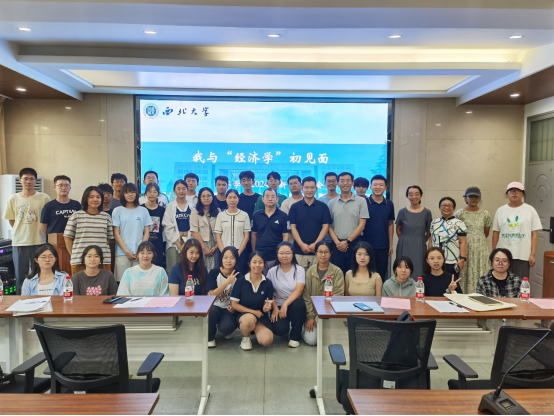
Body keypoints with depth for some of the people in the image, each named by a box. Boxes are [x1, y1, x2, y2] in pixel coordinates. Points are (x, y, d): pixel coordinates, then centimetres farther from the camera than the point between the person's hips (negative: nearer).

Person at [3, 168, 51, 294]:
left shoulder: (44, 198, -3)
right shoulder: (13, 199, 3)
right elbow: (12, 221, 8)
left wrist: (37, 231, -1)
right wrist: (23, 231, 1)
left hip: (39, 242, -2)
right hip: (19, 242, 2)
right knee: (20, 276, 10)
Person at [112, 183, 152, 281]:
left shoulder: (143, 211, 9)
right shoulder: (118, 211, 6)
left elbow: (147, 232, 8)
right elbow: (116, 234, 2)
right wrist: (126, 251, -6)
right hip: (122, 253, -1)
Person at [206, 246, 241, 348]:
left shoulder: (238, 276, -3)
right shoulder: (214, 273, -7)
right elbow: (212, 294, -17)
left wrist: (234, 306, -14)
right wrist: (227, 282, -27)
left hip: (228, 309, 0)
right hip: (214, 306, 0)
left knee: (226, 327, -30)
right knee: (211, 311, -36)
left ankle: (226, 331, 13)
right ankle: (210, 338, -4)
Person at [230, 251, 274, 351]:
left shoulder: (268, 284, -1)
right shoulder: (241, 280, -6)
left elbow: (268, 304, 1)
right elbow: (234, 304, -6)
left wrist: (266, 308, -25)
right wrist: (253, 312, -13)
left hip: (261, 317, 2)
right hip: (243, 315, -2)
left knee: (267, 341, -25)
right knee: (250, 318, -39)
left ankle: (255, 330, 12)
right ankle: (245, 338, -2)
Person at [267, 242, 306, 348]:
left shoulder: (299, 270, 0)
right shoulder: (272, 271, 4)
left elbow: (298, 290, -13)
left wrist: (285, 304, -25)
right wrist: (275, 308, -17)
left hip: (294, 305, 0)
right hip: (278, 306, 0)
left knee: (298, 303, -36)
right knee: (279, 330, -27)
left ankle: (295, 336, -10)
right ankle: (287, 330, 15)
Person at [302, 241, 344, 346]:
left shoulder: (337, 272, -2)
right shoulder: (310, 271, 3)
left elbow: (338, 295, -8)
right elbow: (306, 295, 1)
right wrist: (310, 317, -7)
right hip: (313, 311, 1)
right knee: (311, 340, -13)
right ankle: (305, 329, 18)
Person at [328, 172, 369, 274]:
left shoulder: (361, 201, 3)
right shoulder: (332, 203, 9)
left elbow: (362, 225, -2)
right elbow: (329, 226, 7)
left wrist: (347, 241, -8)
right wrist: (337, 242, -7)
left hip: (354, 243, -1)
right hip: (337, 245, 2)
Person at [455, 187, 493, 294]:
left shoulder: (485, 214, 7)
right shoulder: (460, 213, 0)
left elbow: (486, 233, 17)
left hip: (480, 249, 2)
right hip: (464, 248, -2)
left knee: (479, 274, 1)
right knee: (464, 274, -4)